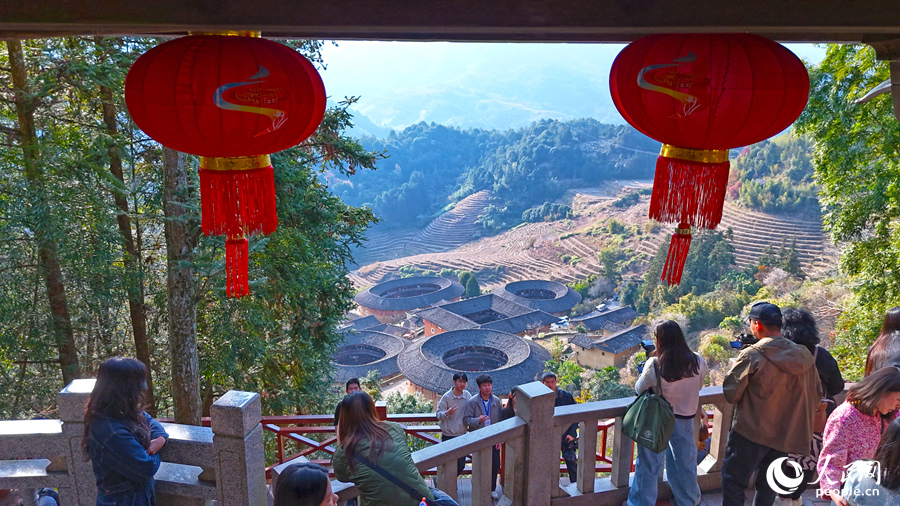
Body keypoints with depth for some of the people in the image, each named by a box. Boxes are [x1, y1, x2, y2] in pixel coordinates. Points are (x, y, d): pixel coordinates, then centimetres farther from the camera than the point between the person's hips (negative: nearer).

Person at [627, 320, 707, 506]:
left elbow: (639, 389, -9)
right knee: (685, 461, 23)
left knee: (649, 464, 13)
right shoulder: (698, 362, -13)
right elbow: (698, 386, 3)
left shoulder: (654, 365, -24)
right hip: (685, 419, 3)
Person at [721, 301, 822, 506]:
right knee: (767, 489, 18)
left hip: (751, 434, -5)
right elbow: (816, 396, 8)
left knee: (733, 482, 7)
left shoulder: (751, 355, -16)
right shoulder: (804, 356, 1)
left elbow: (731, 394, -12)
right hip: (786, 435, 5)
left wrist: (735, 366, 3)